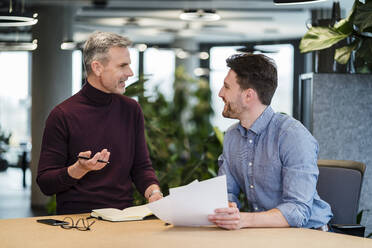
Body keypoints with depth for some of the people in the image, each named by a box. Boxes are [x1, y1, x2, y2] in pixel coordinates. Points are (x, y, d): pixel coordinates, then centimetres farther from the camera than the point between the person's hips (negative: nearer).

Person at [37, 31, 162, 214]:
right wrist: (79, 169, -20)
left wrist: (153, 192, -3)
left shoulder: (131, 110, 12)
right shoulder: (62, 115, -4)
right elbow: (45, 183, -2)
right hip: (76, 219, -4)